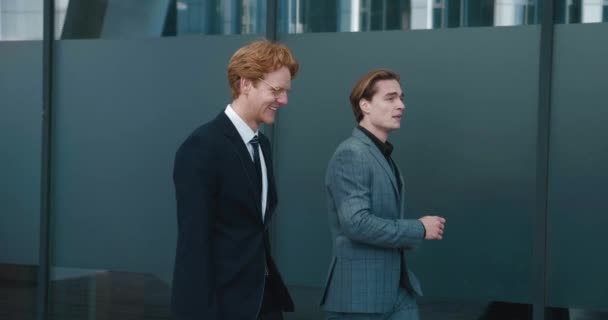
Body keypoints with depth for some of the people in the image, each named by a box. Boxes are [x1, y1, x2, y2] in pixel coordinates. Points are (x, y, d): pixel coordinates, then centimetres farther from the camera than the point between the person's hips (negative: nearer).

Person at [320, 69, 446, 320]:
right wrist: (419, 229, -14)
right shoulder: (351, 154, -14)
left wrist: (411, 234, 3)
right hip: (359, 293, -8)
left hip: (398, 289, 8)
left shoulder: (383, 155, 16)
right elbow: (356, 223, -24)